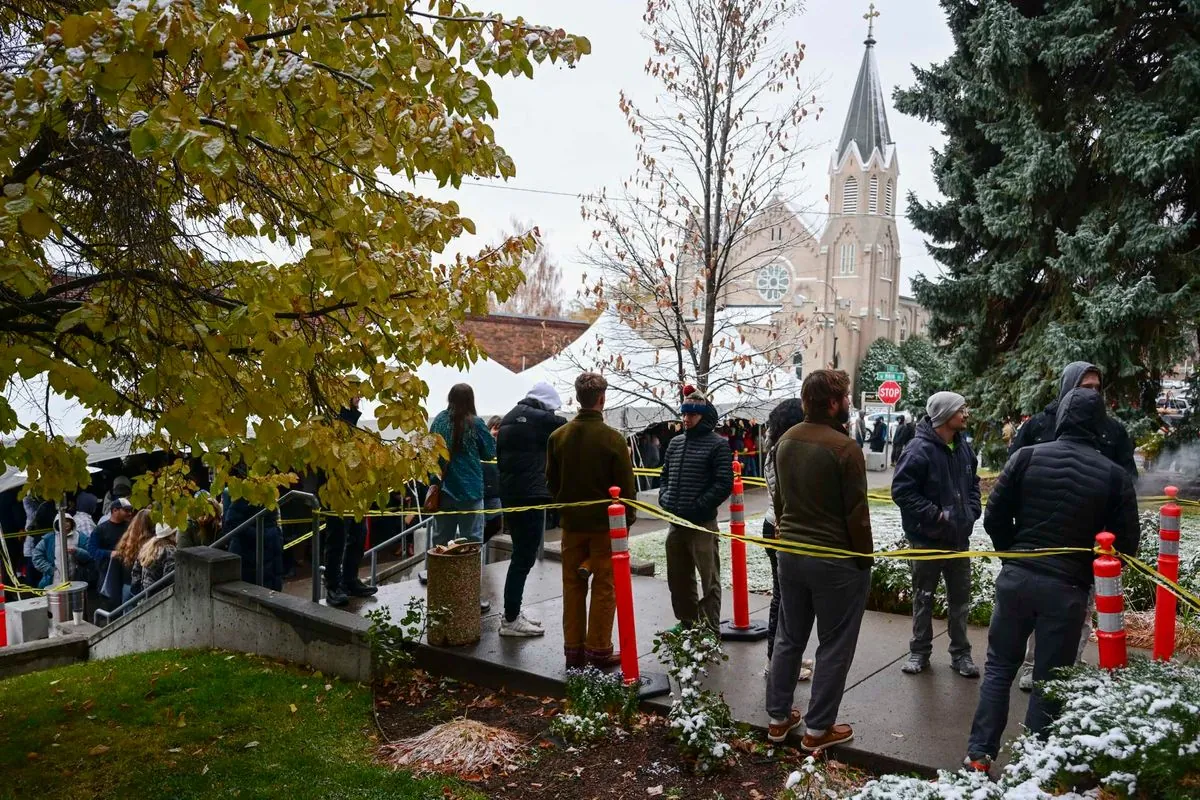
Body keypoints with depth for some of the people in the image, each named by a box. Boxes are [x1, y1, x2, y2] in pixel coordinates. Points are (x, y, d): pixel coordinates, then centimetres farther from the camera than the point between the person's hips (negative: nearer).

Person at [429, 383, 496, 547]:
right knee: (471, 540, 1)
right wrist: (491, 436, 17)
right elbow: (490, 453, 1)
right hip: (469, 489, -4)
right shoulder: (475, 423, -8)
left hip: (442, 489, 4)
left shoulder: (439, 420, 4)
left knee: (441, 539, 11)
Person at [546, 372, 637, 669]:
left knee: (572, 586, 13)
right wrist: (628, 519, 3)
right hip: (605, 523, -4)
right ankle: (599, 650, 11)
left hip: (572, 523, 4)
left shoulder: (558, 436, 0)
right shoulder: (612, 438, -14)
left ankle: (573, 649, 19)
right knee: (604, 588, 6)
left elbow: (551, 481, 8)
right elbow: (626, 487, -10)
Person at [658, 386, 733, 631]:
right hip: (675, 522, 7)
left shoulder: (717, 445, -6)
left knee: (709, 579, 1)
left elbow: (724, 484, -13)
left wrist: (696, 507, -16)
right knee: (678, 578, 17)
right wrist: (664, 498, 2)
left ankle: (711, 630, 9)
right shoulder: (675, 443, 12)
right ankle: (687, 622, 32)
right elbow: (665, 475, 20)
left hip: (702, 524, -6)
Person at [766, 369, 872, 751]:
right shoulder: (844, 447, -20)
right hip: (836, 559, -7)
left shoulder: (786, 441, 3)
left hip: (790, 554, 7)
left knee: (788, 638, 17)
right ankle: (818, 728, 15)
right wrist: (864, 558, -4)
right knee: (834, 647, 7)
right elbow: (856, 512, -16)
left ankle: (779, 717, 26)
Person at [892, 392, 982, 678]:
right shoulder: (919, 449, -19)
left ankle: (960, 653, 27)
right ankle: (920, 651, 24)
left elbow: (973, 483, 18)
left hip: (959, 538, 6)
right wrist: (935, 514, -21)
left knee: (960, 598, 13)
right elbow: (902, 490, -21)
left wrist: (972, 510, 3)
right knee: (923, 598, 10)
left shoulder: (964, 447, 3)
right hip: (927, 538, -6)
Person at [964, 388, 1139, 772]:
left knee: (999, 666, 14)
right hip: (1068, 588, -1)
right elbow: (1126, 543, -1)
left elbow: (994, 518, -3)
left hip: (1016, 578, 1)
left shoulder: (1027, 456, -4)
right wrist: (1088, 571, 16)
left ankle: (979, 753, 14)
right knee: (1049, 679, 10)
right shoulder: (1115, 476, -5)